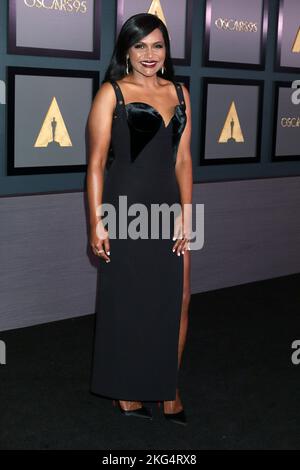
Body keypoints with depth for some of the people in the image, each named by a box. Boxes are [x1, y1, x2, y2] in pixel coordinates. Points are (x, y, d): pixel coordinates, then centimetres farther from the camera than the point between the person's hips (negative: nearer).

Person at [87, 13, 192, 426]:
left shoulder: (179, 93, 10)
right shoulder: (111, 93, -4)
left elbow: (183, 159, 8)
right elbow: (96, 162, -7)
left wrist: (186, 214, 0)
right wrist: (97, 223, -12)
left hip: (169, 208, 5)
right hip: (126, 210, -4)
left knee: (178, 301, 6)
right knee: (125, 304, 7)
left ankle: (169, 392, 22)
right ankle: (125, 392, 25)